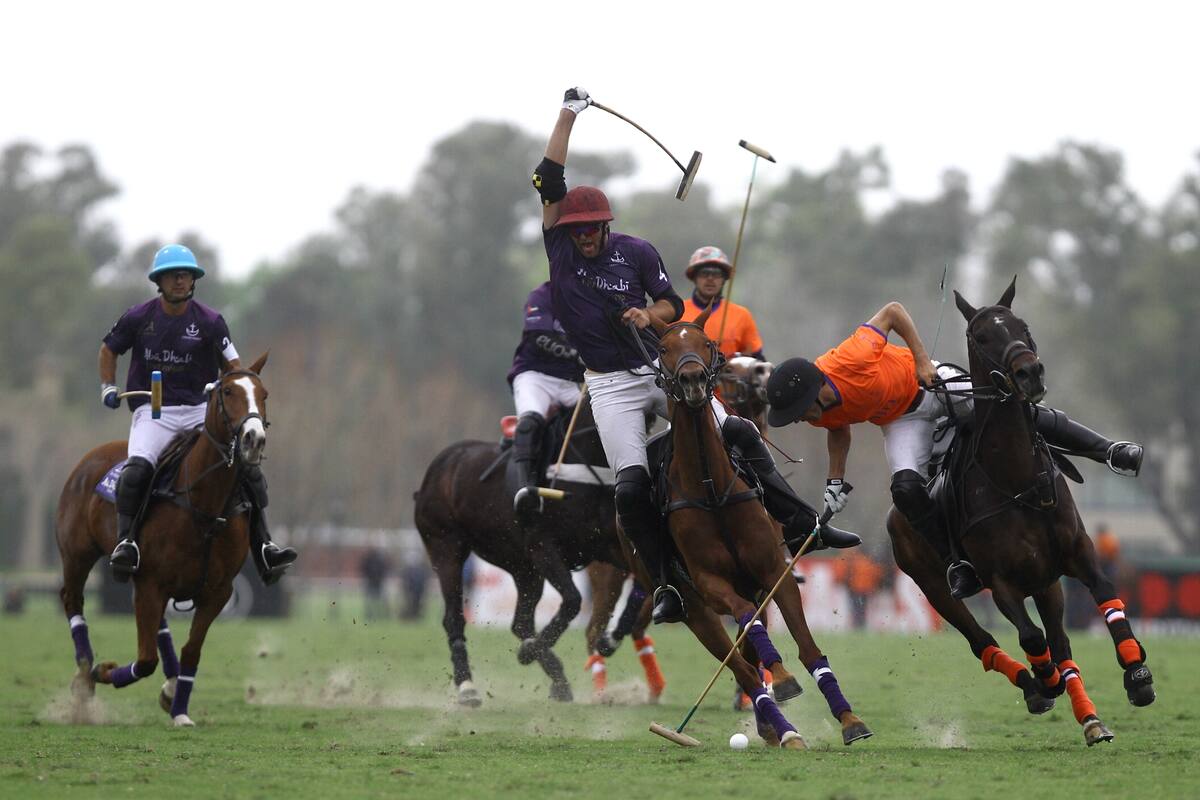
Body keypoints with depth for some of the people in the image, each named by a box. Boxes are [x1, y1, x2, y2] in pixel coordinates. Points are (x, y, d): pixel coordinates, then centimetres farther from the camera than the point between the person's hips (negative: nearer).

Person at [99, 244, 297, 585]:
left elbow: (233, 367, 4)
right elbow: (108, 350, 17)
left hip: (200, 410, 1)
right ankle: (126, 541, -17)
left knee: (248, 469, -11)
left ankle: (263, 549, -3)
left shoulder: (210, 322, 0)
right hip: (153, 412, -1)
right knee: (137, 469, -29)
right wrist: (108, 387, 7)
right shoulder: (139, 318, 1)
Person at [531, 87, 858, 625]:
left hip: (660, 368, 2)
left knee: (738, 432, -5)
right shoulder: (560, 248, -2)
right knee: (631, 485, -13)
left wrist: (648, 314, -16)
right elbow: (549, 180, -10)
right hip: (610, 385, -2)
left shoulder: (636, 252, 2)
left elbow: (672, 305, 8)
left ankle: (799, 522, 4)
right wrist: (568, 115, -13)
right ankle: (667, 585, -5)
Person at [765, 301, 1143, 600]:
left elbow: (893, 311, -24)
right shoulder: (820, 412, -20)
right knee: (906, 488, -19)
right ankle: (957, 564, -3)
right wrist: (835, 482, 0)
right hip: (901, 419, 4)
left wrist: (922, 360, -23)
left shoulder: (851, 360, -39)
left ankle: (1106, 450, 7)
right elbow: (839, 428, 6)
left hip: (926, 382, -4)